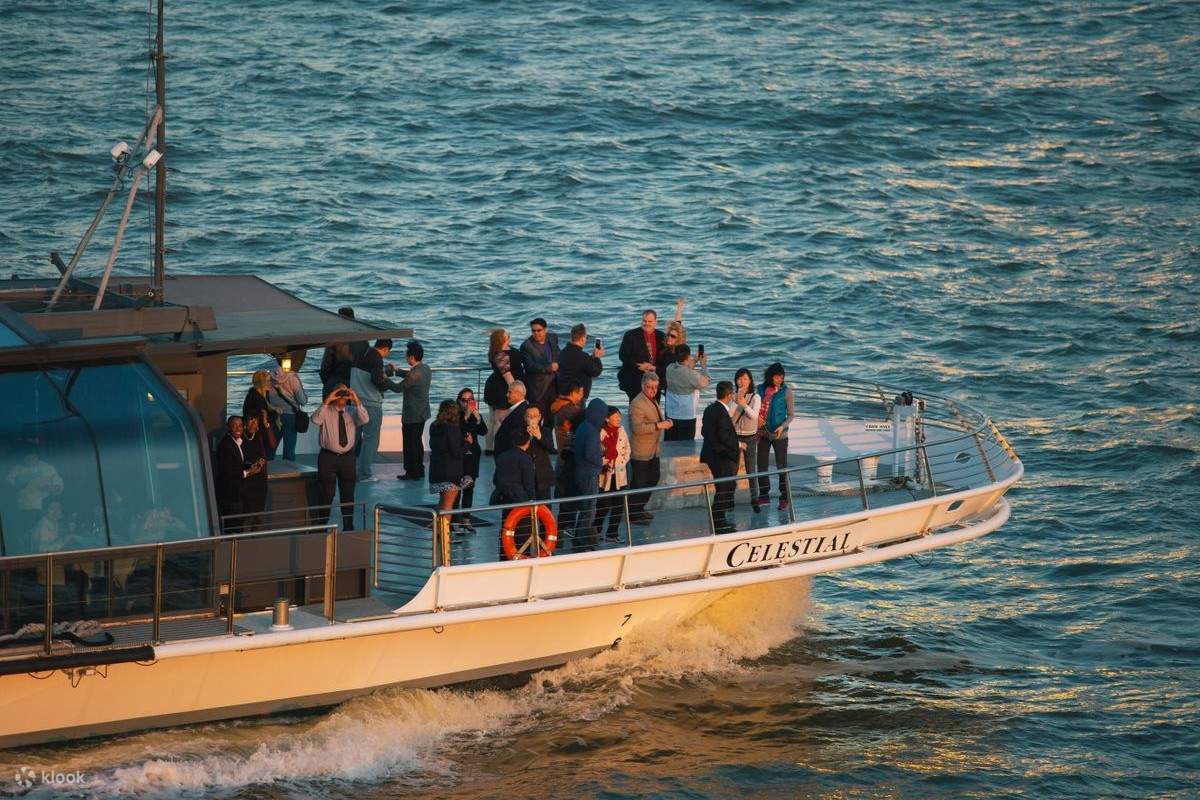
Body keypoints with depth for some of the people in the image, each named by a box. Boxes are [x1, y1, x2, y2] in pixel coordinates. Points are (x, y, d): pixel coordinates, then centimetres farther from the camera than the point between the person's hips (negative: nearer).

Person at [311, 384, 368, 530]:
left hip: (347, 458, 3)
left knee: (348, 495, 11)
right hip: (328, 457, -3)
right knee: (326, 496, 0)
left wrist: (357, 402, -20)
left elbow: (365, 420, -12)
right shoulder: (326, 412, -2)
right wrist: (327, 401, -25)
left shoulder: (352, 413, 6)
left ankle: (348, 527, 21)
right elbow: (316, 420, -23)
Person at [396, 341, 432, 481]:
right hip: (422, 413, 9)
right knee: (417, 442, 20)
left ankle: (412, 473, 7)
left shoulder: (414, 374, -25)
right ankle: (419, 470, 27)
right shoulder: (426, 369, 2)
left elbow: (399, 388, -13)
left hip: (412, 415, -9)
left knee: (410, 444, 1)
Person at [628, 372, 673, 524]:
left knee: (654, 478, 18)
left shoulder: (653, 400, 13)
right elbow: (637, 427, -27)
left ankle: (640, 509, 31)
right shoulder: (637, 404, -19)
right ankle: (633, 514, 7)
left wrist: (666, 422, 6)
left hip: (653, 450, 10)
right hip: (641, 452, -10)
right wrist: (658, 425, -28)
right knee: (639, 483, -2)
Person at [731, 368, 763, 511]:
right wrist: (736, 401, -22)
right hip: (734, 436, 0)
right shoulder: (733, 396, -2)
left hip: (750, 437, 0)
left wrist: (744, 403, -30)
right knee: (732, 470, 2)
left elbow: (754, 415, -17)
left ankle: (754, 499, 11)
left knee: (752, 470, 3)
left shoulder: (755, 397, -3)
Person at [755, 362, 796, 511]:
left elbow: (791, 414, -7)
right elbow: (756, 408, 13)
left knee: (781, 465, -1)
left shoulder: (786, 391, -9)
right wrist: (757, 417, -7)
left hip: (779, 434, -4)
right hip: (763, 432, 4)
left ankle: (784, 498, 5)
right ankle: (764, 496, 22)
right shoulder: (761, 389, 1)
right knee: (761, 465, 11)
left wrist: (782, 427, -22)